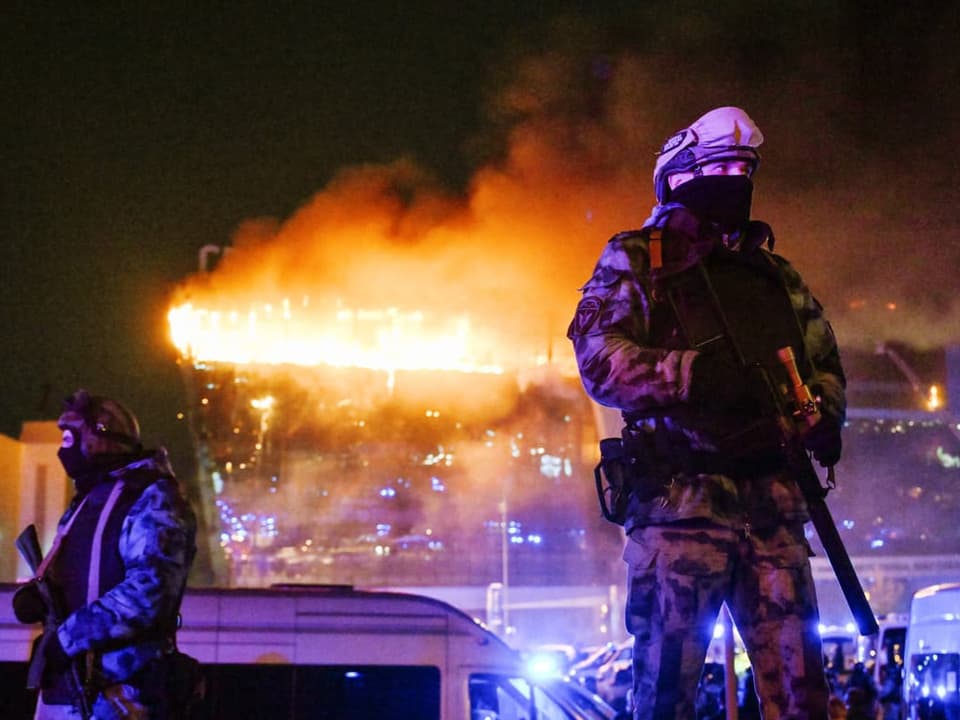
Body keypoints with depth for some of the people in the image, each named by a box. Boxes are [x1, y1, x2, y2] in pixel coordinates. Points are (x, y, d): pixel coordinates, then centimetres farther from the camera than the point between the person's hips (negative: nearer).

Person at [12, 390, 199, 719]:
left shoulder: (151, 499, -9)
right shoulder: (82, 505, 21)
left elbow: (149, 592, -22)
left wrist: (67, 637, -20)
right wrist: (34, 595, 1)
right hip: (60, 691, 9)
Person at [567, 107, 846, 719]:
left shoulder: (778, 277, 22)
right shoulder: (635, 264, 7)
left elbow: (825, 364, 23)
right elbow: (600, 359, -8)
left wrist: (823, 416, 0)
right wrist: (692, 372, -22)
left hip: (774, 504, 5)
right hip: (680, 502, -4)